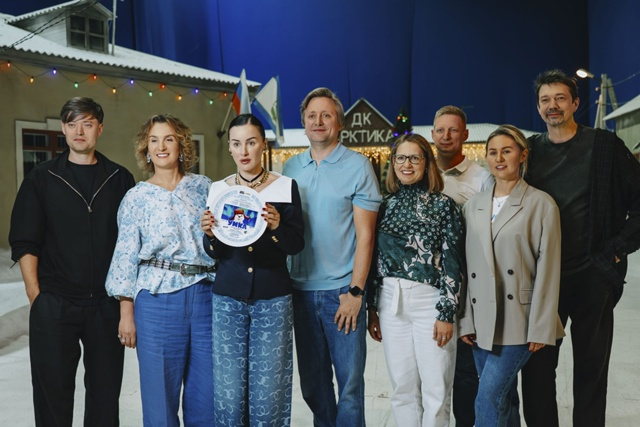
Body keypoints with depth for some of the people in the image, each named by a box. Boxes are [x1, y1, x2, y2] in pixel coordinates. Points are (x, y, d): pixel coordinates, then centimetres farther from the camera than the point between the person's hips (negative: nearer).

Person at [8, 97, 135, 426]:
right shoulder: (42, 178, 4)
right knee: (52, 394, 7)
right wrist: (36, 295, -7)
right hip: (54, 304, -1)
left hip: (107, 303, 1)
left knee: (105, 393, 10)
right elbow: (24, 243, 1)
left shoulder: (120, 179, 7)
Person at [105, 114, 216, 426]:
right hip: (157, 299, -2)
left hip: (206, 295, 2)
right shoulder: (136, 198, 3)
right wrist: (126, 314, 0)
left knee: (206, 392, 8)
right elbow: (126, 257, 2)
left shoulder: (203, 186, 8)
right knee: (160, 393, 5)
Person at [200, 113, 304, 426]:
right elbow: (215, 254, 5)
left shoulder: (285, 187, -1)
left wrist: (276, 226, -22)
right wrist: (209, 234, -15)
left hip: (273, 298, -1)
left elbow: (296, 245, -3)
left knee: (269, 390, 2)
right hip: (228, 298, 2)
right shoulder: (218, 189, 5)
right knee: (228, 391, 3)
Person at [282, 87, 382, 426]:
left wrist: (355, 291, -12)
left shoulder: (357, 166, -3)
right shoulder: (291, 168, 9)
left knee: (349, 379, 3)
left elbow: (365, 233, -7)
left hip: (341, 290, -4)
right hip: (301, 289, 4)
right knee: (312, 379, 14)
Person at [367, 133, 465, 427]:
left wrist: (446, 313, -10)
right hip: (391, 303, 4)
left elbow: (453, 264, -5)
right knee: (402, 388, 10)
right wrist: (373, 309, 8)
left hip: (430, 301, -3)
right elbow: (376, 260, 11)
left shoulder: (443, 205, -1)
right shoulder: (387, 205, 9)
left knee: (436, 389, 2)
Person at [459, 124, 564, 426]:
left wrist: (541, 328, -9)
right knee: (504, 400, 13)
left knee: (489, 398, -11)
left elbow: (548, 270, -6)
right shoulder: (473, 206, 10)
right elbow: (468, 266, 10)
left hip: (518, 322, -5)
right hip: (482, 322, 5)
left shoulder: (541, 204, -4)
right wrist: (466, 320, 6)